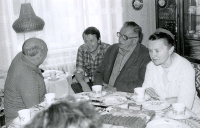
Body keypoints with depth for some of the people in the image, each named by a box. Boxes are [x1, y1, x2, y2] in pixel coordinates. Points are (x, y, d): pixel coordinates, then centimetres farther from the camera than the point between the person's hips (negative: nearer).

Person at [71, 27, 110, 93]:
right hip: (88, 83, 4)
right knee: (74, 86, -24)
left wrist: (88, 79, -15)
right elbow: (78, 72, -4)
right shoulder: (82, 49, -1)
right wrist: (83, 83, -26)